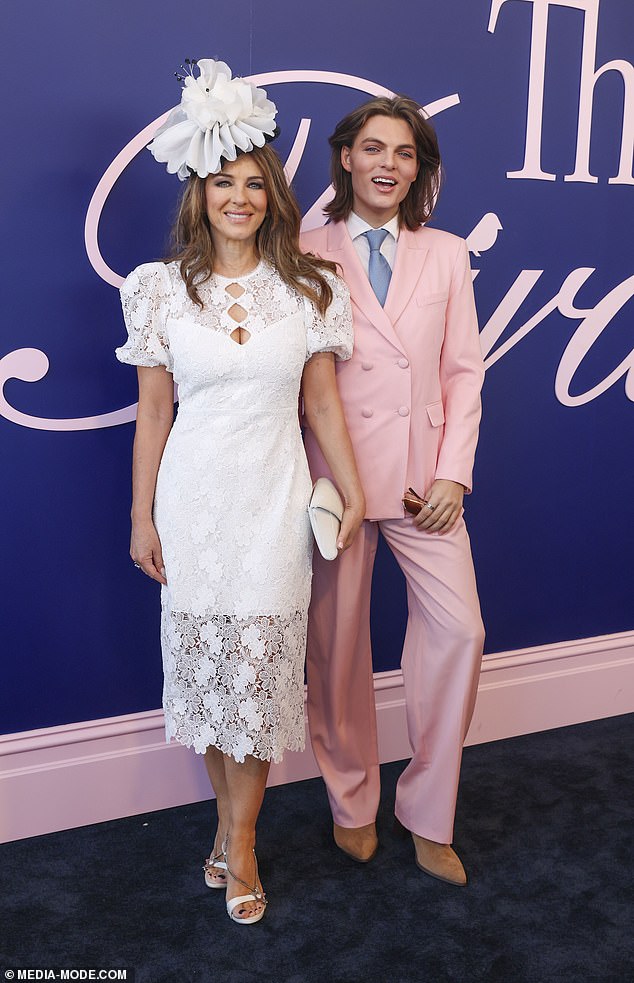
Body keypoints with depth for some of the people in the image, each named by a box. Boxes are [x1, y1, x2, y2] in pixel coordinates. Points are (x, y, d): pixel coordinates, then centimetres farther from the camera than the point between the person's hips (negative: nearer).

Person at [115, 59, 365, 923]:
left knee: (260, 664, 3)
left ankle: (240, 836, 22)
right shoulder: (162, 289, -1)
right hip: (194, 495, 1)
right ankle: (230, 812, 32)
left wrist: (355, 493, 5)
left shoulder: (309, 289, 0)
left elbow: (323, 401, 5)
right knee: (204, 658, 9)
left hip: (275, 496, 0)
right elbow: (153, 413, 2)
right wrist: (142, 518, 2)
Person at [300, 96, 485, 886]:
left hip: (424, 478, 3)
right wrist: (305, 484, -8)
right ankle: (352, 805, 29)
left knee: (458, 630, -2)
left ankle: (428, 815, 18)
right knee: (337, 644, 7)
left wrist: (453, 472, -3)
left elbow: (463, 371, 7)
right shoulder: (307, 255, 1)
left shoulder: (446, 256, 9)